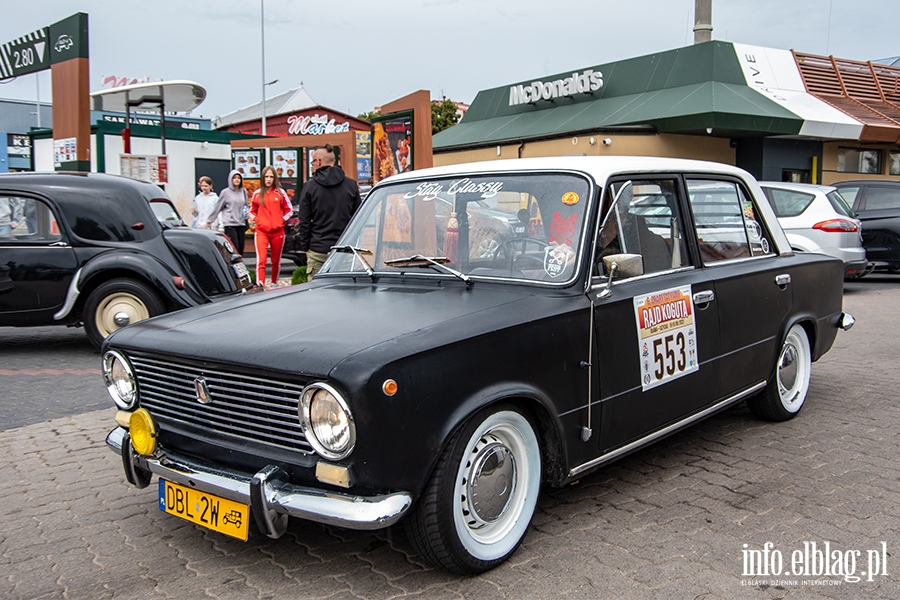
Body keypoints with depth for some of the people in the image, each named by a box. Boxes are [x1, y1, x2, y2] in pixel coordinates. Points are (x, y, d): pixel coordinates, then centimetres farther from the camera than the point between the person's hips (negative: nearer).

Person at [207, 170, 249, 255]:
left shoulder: (243, 192, 11)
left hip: (241, 224, 5)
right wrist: (209, 221, 4)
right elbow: (217, 208, 2)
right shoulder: (225, 192, -2)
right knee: (235, 249, -13)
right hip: (230, 224, -5)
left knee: (241, 250, 2)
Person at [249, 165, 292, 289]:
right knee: (261, 261, -14)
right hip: (261, 232, -1)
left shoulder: (280, 193, 5)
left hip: (277, 231, 1)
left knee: (276, 260, 12)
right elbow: (252, 211, 18)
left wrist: (281, 220, -1)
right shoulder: (257, 194, 7)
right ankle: (260, 286, -21)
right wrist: (257, 220, 2)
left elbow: (289, 210, 10)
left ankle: (274, 283, 29)